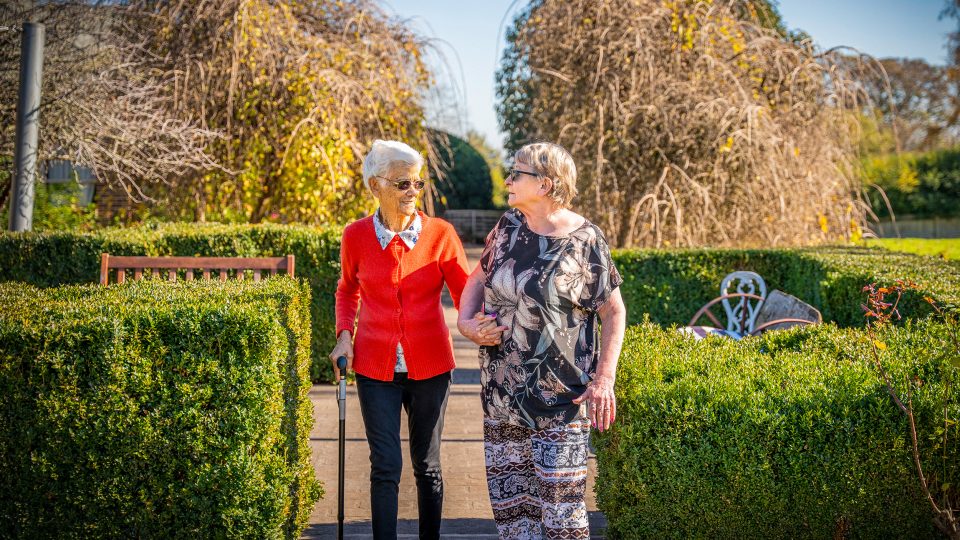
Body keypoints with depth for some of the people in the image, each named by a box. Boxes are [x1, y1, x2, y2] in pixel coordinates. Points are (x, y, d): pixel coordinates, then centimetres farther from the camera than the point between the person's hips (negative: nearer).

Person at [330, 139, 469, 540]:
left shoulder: (440, 234, -7)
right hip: (376, 368, 0)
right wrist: (344, 334, -1)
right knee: (385, 467, -1)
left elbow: (466, 296, -6)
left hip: (430, 367, 0)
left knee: (427, 465, 12)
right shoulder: (356, 236, -3)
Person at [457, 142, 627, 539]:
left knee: (561, 496, -3)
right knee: (507, 493, 11)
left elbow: (614, 312, -5)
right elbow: (478, 279, 17)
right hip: (502, 388, 6)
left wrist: (604, 379, -13)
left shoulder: (584, 241, -10)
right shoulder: (508, 227, 5)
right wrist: (466, 322, -3)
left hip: (561, 396, -5)